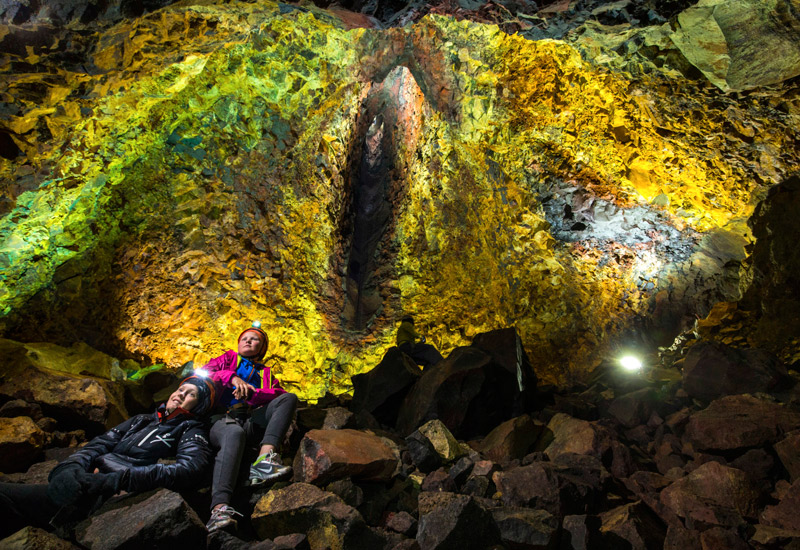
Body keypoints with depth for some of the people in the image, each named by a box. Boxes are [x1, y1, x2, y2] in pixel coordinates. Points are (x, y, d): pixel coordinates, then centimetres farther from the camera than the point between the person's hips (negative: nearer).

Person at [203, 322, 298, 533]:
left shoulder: (266, 374, 33)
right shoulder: (227, 359, 30)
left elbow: (280, 394, 12)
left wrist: (251, 393, -7)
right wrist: (232, 377, -7)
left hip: (252, 422, 3)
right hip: (223, 419, -2)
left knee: (290, 398, -21)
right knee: (234, 433, -39)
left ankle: (265, 457, -42)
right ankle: (220, 509, -54)